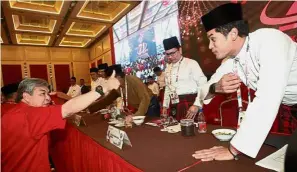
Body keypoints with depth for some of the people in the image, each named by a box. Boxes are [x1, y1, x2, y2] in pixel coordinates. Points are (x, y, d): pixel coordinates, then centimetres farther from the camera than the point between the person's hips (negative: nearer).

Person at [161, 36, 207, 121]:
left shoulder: (191, 63, -5)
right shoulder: (168, 69, 14)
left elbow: (203, 85, -10)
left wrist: (196, 104, -16)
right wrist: (165, 105, 16)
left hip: (189, 104, -5)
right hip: (173, 106, 6)